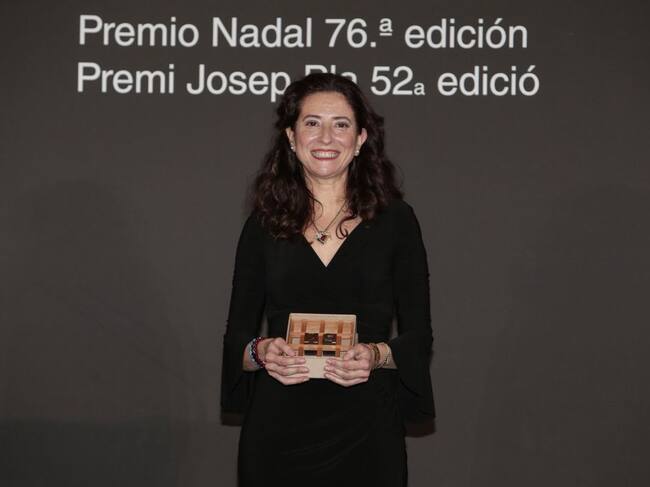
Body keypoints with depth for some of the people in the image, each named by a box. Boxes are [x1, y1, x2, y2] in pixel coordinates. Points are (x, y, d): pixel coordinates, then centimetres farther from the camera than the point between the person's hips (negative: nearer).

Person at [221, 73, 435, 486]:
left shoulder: (395, 220, 2)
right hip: (279, 432, 1)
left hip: (365, 433, -1)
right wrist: (261, 352, -16)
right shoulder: (264, 224, 4)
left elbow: (419, 336, 2)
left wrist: (378, 356, -17)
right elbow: (236, 337, 5)